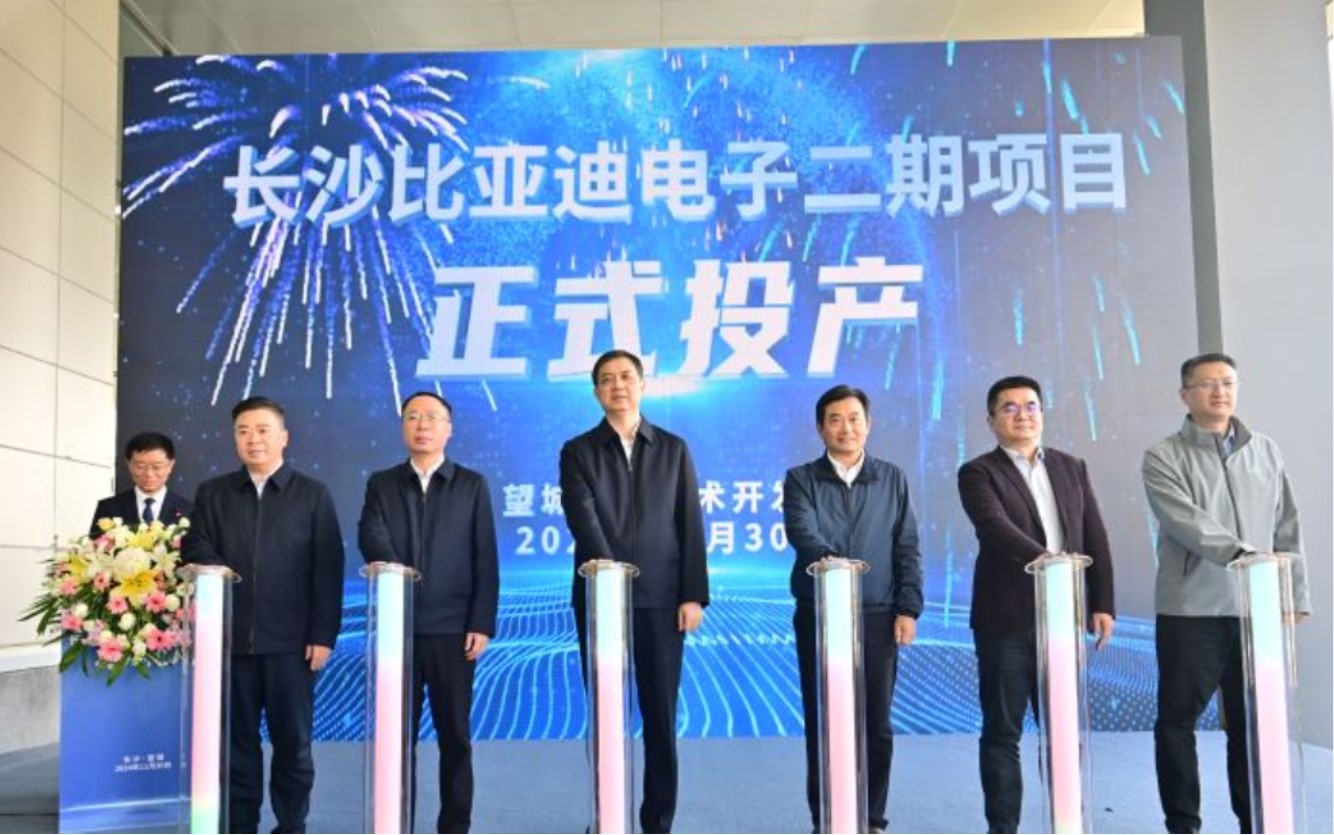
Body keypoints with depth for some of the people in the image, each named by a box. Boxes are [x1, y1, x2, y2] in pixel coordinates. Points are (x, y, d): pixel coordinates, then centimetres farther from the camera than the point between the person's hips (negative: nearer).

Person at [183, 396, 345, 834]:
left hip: (291, 641, -2)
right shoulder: (212, 493, 13)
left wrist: (323, 634, -7)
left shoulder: (313, 494, 4)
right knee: (237, 739, 9)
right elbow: (195, 549, 5)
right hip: (232, 638, 2)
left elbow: (328, 569, -1)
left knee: (292, 741, 5)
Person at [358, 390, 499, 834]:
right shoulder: (381, 484, 10)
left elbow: (485, 560, 2)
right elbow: (371, 539, -7)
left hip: (452, 628, -1)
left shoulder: (472, 484, 7)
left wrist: (482, 624, -6)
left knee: (455, 735, 4)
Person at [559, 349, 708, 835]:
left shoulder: (673, 449, 9)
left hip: (661, 598, 1)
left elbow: (690, 526, 5)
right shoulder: (577, 452, 6)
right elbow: (582, 520, -8)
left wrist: (694, 594, -4)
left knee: (661, 715, 4)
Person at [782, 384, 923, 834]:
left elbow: (907, 548, 7)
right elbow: (802, 532, -13)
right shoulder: (801, 479, 4)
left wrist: (909, 608, -2)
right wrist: (830, 560, -34)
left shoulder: (892, 478, 10)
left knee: (876, 723, 5)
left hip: (878, 616, 1)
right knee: (822, 721, 4)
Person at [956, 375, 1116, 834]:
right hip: (1006, 621, -4)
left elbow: (1095, 538, 11)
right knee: (1002, 732, 3)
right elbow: (996, 527, -19)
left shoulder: (1072, 468, 12)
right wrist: (1046, 561, -33)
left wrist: (1102, 604, 5)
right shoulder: (978, 473, -2)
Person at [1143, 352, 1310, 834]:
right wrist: (1242, 554, -27)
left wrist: (1294, 594, 5)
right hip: (1190, 611, -3)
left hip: (1257, 609, 3)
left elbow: (1287, 530, 11)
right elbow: (1188, 524, -16)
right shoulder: (1163, 458, -2)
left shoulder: (1266, 452, 11)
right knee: (1177, 721, 3)